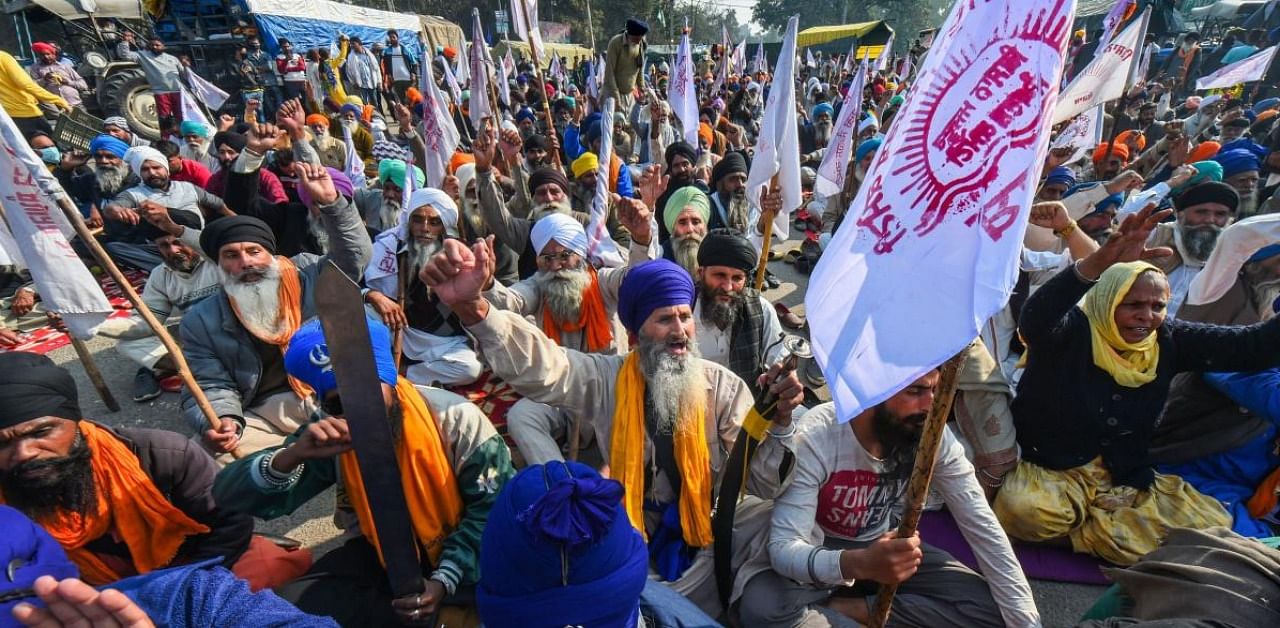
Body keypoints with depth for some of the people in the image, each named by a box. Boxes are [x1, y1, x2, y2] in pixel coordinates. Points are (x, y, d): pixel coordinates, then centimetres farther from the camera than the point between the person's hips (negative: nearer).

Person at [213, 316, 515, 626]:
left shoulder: (457, 419, -24)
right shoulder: (329, 437, -13)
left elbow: (492, 508, -18)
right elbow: (228, 497, -15)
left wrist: (444, 580, -27)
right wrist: (291, 456, -36)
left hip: (466, 550, -2)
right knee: (292, 600, -17)